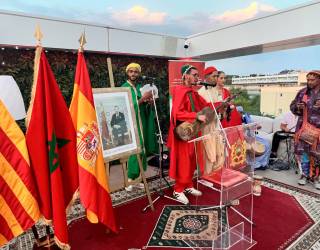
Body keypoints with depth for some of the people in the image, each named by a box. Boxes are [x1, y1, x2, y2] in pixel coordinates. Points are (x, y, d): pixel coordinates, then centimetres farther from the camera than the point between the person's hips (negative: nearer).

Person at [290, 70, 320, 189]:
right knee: (302, 151, 6)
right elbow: (292, 106, 13)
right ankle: (305, 174, 24)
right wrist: (297, 107, -10)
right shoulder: (302, 92, 5)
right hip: (303, 127, 2)